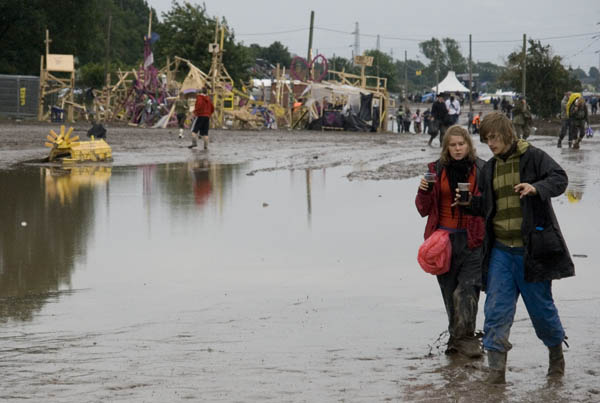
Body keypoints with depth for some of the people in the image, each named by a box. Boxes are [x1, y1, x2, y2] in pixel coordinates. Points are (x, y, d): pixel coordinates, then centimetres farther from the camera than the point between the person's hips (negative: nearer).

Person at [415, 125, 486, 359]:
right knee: (449, 289, 5)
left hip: (472, 239, -2)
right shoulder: (437, 170, 7)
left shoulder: (481, 170, 2)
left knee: (467, 287, -16)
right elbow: (424, 209, 10)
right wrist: (424, 192, -10)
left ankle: (463, 337, -15)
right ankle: (458, 337, 16)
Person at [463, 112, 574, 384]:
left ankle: (556, 353, 31)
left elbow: (560, 178, -14)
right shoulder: (490, 169, 13)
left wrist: (537, 188, -32)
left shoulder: (533, 157, -5)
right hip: (501, 249, 5)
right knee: (496, 309, -4)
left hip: (531, 247, -5)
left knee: (540, 305, 7)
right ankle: (496, 367, -3)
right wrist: (469, 203, -1)